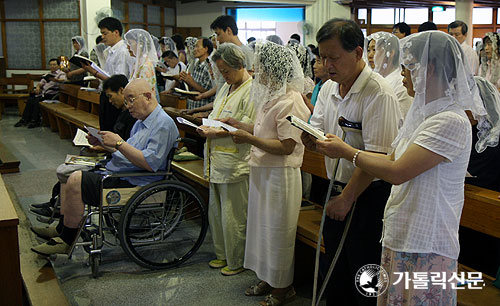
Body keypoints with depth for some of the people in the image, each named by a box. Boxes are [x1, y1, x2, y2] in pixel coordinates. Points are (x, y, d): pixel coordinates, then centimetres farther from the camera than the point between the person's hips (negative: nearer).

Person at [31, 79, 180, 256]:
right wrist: (103, 143, 9)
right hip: (117, 173, 11)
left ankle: (66, 241, -6)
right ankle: (61, 229, 14)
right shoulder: (142, 121, 18)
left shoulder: (163, 124, -15)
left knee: (76, 181, -19)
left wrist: (119, 143, -23)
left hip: (133, 184, -11)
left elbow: (150, 163, -26)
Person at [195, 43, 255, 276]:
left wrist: (216, 133, -22)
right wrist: (206, 127, 3)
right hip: (217, 160, 9)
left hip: (235, 163, -9)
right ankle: (223, 254, 34)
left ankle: (237, 261, 18)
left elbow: (247, 129, -20)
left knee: (234, 216, 1)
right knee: (216, 211, 18)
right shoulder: (227, 87, 16)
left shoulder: (252, 91, -13)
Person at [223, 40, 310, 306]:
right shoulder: (270, 96, 11)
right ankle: (267, 279, 34)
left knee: (278, 232, 4)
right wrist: (238, 125, 12)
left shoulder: (290, 101, -20)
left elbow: (286, 146, -24)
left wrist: (249, 139, -24)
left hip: (280, 174, -9)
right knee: (262, 227, 18)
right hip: (262, 171, 10)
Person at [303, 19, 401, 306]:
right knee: (335, 272, 20)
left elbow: (376, 156, -23)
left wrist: (347, 197, -19)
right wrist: (308, 137, -16)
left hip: (369, 194, -7)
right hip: (337, 190, 8)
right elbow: (316, 141, 7)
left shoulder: (379, 93, -19)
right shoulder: (328, 88, 6)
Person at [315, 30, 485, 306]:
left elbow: (397, 172, -22)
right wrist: (344, 149, 7)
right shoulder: (423, 113, 12)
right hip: (401, 237, 9)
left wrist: (346, 152, -11)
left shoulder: (451, 121, -19)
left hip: (425, 248, -9)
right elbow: (392, 160, 14)